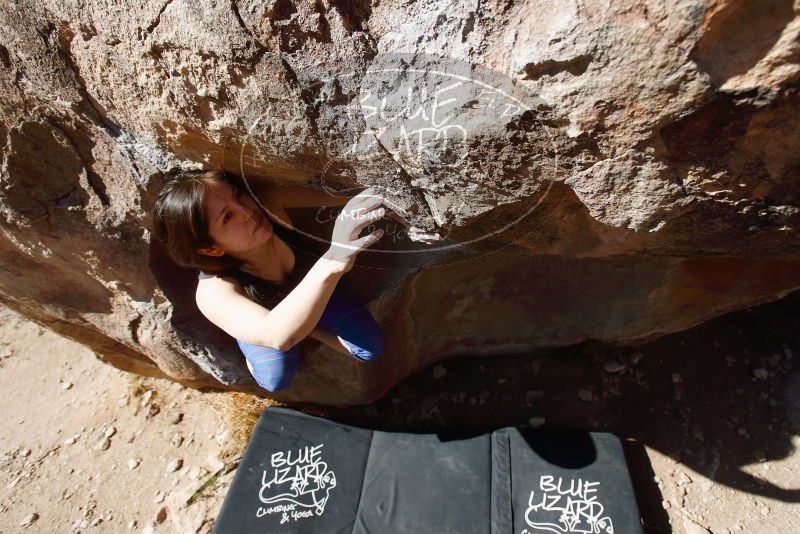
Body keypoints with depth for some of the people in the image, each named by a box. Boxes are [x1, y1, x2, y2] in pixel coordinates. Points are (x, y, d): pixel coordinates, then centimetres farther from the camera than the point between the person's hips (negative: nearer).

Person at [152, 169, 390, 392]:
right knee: (276, 379, -29)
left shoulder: (268, 201, -37)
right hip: (262, 320, -2)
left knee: (371, 349, -13)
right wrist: (332, 261, -76)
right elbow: (277, 335, -61)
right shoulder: (213, 291, -43)